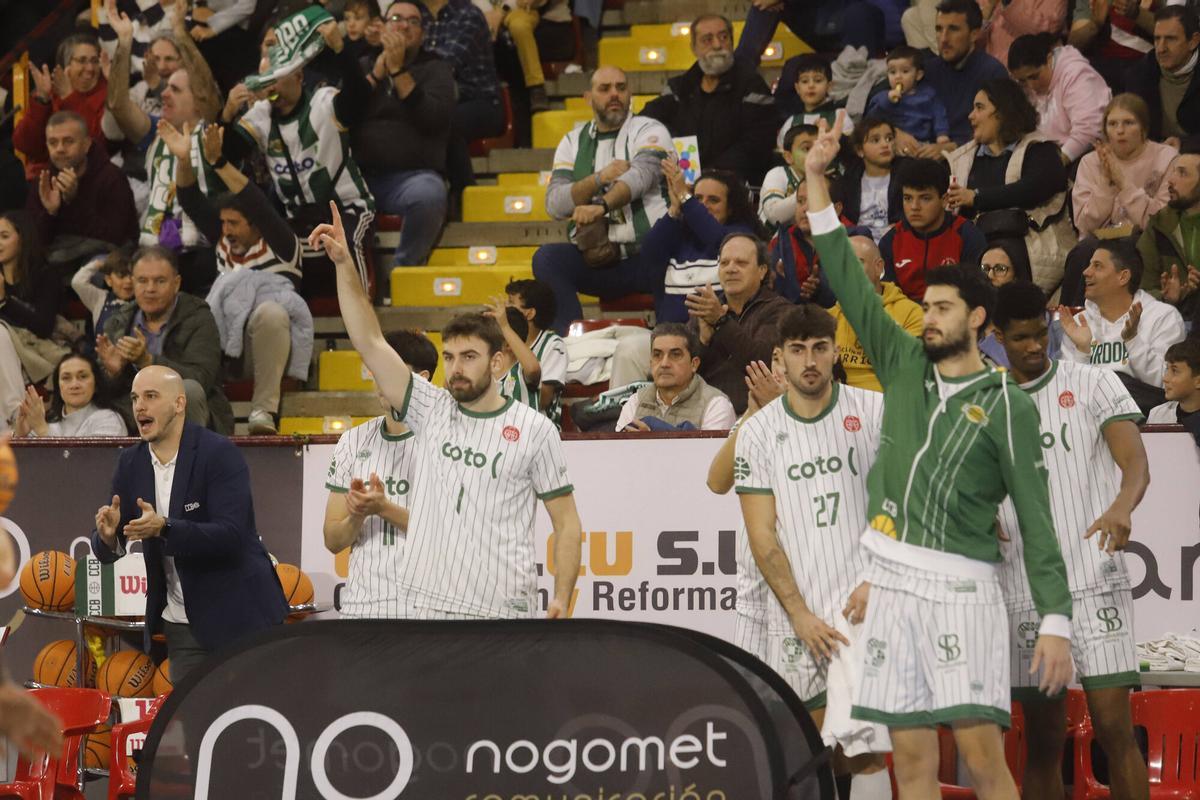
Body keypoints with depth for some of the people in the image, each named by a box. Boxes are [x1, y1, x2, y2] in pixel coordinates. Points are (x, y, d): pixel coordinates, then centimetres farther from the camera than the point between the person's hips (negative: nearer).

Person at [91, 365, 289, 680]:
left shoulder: (219, 454, -13)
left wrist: (164, 528, -35)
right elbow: (107, 552, 4)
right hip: (183, 626, 5)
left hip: (236, 616, -5)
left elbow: (231, 535, -23)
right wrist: (107, 535, -20)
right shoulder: (131, 463, 4)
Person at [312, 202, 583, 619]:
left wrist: (561, 597, -9)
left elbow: (566, 522, 2)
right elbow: (370, 342, 2)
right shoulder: (430, 410, 9)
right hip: (426, 604, 3)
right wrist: (344, 265, -8)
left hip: (501, 613, -3)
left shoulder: (535, 430, 1)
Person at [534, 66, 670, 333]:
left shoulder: (649, 131, 5)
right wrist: (600, 178, -11)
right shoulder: (573, 142, 16)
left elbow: (640, 175, -17)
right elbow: (554, 204, 4)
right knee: (546, 258, -24)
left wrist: (601, 206, -35)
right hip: (595, 259, 3)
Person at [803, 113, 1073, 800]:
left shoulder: (1008, 407, 0)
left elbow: (1037, 521, -3)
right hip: (893, 584, 5)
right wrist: (817, 180, 8)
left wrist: (1056, 621, -11)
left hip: (961, 587, -5)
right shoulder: (904, 369, 14)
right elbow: (852, 286, 13)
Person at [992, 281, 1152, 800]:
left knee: (1114, 727, -10)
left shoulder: (1093, 385, 3)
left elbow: (1136, 463, -9)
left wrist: (1122, 507, -32)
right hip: (1023, 595, 3)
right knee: (1042, 742, 7)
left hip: (1095, 585, -3)